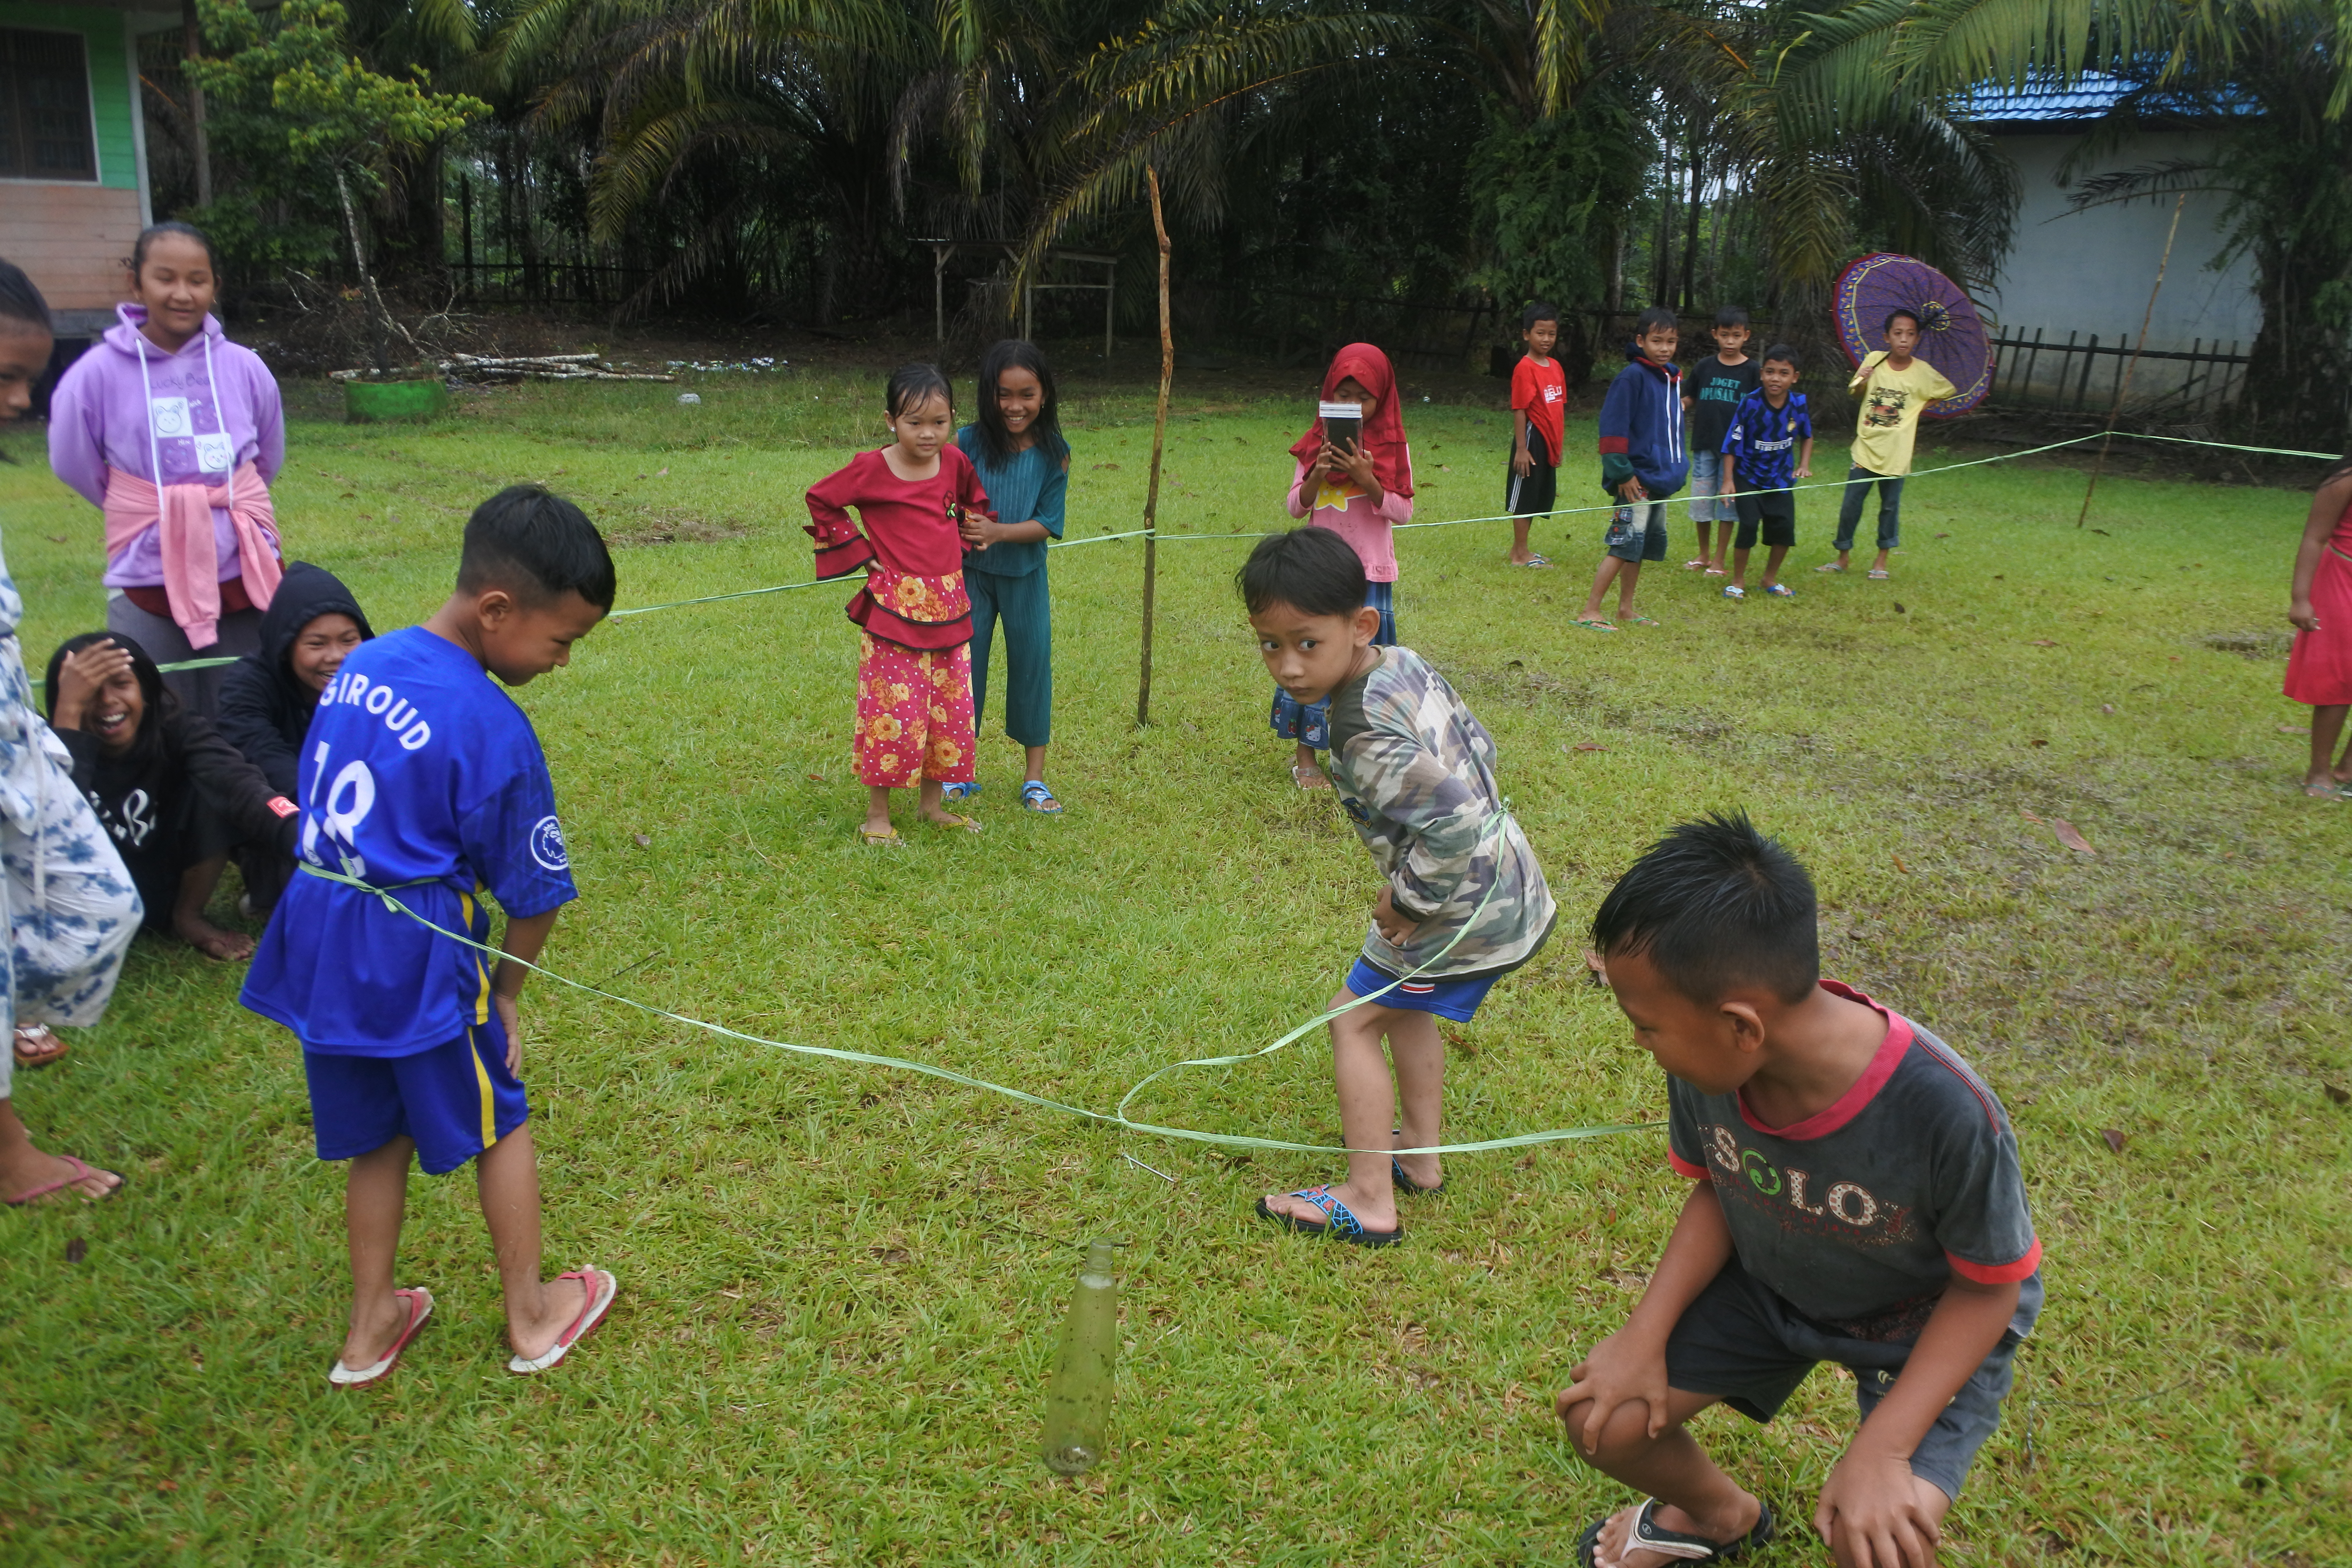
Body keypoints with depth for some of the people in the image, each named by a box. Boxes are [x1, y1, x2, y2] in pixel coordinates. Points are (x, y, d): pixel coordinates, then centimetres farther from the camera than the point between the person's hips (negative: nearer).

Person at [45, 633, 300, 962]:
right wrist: (69, 712, -41)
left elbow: (238, 783, -35)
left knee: (212, 787, -21)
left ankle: (188, 917, -4)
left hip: (167, 890, 3)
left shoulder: (177, 732, -14)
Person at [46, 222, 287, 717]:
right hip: (148, 586, -1)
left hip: (243, 578, 2)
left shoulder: (244, 368, -3)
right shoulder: (98, 373, -8)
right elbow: (74, 464, 6)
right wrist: (150, 515, 12)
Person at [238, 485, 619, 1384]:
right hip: (417, 950, -7)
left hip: (320, 937, 7)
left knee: (378, 1135, 21)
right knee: (498, 1123, 14)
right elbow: (535, 894, -11)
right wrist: (505, 995, 6)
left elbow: (317, 805, 12)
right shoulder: (492, 729, -18)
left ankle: (370, 1327, 33)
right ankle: (531, 1316, 28)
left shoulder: (360, 666, 4)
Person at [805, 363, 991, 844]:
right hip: (894, 604, -5)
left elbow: (972, 497, 25)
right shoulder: (872, 469, -11)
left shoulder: (954, 461, 3)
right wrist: (858, 552, -1)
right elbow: (821, 500, 2)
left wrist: (970, 534, 10)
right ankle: (877, 814, 8)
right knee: (894, 710, -5)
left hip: (949, 602, 5)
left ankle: (931, 803, 27)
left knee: (950, 708, 10)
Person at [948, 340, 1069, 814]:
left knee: (1032, 664, 7)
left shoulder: (1053, 453, -9)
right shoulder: (967, 443, -12)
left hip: (1025, 575, 1)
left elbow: (1048, 524, -11)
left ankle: (1035, 779, 20)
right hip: (970, 573, 0)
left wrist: (998, 532, -25)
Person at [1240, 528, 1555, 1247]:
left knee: (1354, 1020, 5)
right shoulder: (1406, 663, 0)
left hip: (1462, 911, -9)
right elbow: (1479, 746, 11)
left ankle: (1369, 1201, 11)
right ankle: (1420, 1154, 39)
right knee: (1404, 1007, 27)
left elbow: (1455, 823, -34)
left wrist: (1408, 899, -18)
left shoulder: (1365, 735, -28)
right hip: (1510, 887, 9)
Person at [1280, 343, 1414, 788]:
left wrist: (1363, 477, -19)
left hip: (1370, 572, -1)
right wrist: (1317, 475, -15)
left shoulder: (1393, 446, 0)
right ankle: (1305, 753, 11)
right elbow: (1295, 506, 4)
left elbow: (1403, 511, -6)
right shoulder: (1317, 442, 4)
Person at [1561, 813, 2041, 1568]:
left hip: (1930, 1318, -4)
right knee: (1602, 1419, -3)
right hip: (1767, 1281, 4)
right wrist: (1645, 1335, -15)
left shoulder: (1948, 1114, -38)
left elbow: (1990, 1289, -21)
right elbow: (1714, 1191, -5)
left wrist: (1881, 1450, -28)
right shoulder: (1701, 1064, -25)